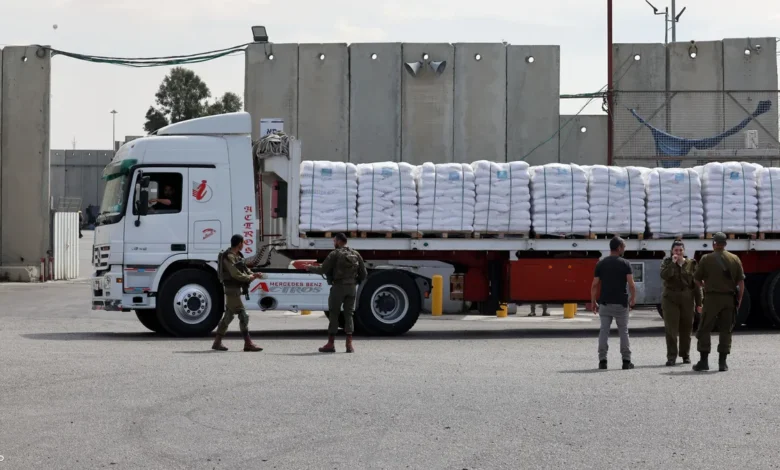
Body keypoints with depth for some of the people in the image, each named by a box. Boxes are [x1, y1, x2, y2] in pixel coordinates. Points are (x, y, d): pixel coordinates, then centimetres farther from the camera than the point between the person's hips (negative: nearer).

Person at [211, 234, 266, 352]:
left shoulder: (237, 255, 15)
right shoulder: (228, 257, -16)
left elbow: (244, 268, 14)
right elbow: (235, 274, -22)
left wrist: (253, 274, -5)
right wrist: (249, 278, -12)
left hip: (235, 289, 10)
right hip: (232, 290, -10)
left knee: (228, 316, 12)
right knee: (243, 316, -11)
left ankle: (217, 342, 16)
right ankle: (248, 344, -12)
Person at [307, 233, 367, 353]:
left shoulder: (335, 254, -6)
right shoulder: (355, 254, 9)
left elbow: (323, 269, -9)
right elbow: (364, 274, 9)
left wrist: (310, 268, 7)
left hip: (338, 287, -4)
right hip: (352, 288, 4)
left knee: (333, 315, 2)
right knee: (349, 314, 7)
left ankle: (330, 344, 1)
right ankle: (349, 344, 0)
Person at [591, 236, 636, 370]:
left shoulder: (601, 264, 3)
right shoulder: (625, 264, -5)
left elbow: (595, 285, 0)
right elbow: (631, 284, -11)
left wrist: (593, 301, 8)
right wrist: (633, 298, 5)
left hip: (604, 303, 2)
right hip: (621, 303, -2)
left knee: (604, 331, 5)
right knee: (623, 331, 7)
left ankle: (602, 360, 0)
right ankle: (626, 360, 7)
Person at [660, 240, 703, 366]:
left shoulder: (691, 264, 5)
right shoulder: (667, 262, 4)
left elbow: (696, 285, 5)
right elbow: (664, 275, -16)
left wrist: (699, 303, 2)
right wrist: (673, 263, -18)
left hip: (687, 300, 1)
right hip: (670, 299, -1)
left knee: (686, 328, 7)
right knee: (671, 329, -7)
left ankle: (685, 355, 19)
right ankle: (671, 357, -6)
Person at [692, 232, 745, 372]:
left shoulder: (706, 259, -3)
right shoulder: (735, 259, 4)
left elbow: (697, 278, 4)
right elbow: (741, 281, 2)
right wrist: (739, 300, 8)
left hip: (712, 297, -2)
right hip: (729, 298, 3)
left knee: (704, 330, 5)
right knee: (725, 330, 8)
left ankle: (703, 361, 0)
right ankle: (722, 363, 5)